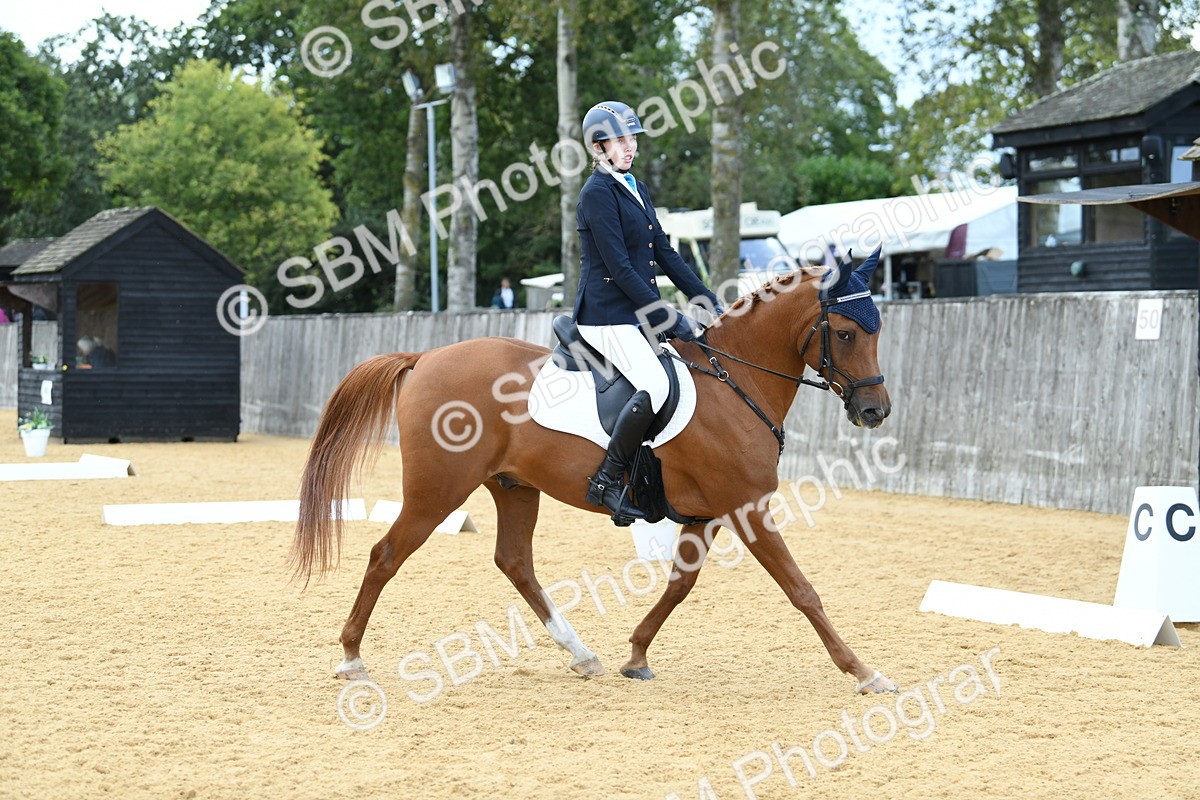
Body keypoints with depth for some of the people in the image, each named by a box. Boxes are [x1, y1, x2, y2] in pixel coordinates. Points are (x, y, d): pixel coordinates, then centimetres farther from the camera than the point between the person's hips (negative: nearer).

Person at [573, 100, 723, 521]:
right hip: (607, 316, -10)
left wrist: (710, 302, 9)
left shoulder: (637, 190, 16)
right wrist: (669, 322, -18)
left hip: (639, 314, 10)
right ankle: (606, 481, -17)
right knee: (657, 387, -27)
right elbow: (620, 268, -17)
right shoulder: (598, 193, -11)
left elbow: (665, 255, 17)